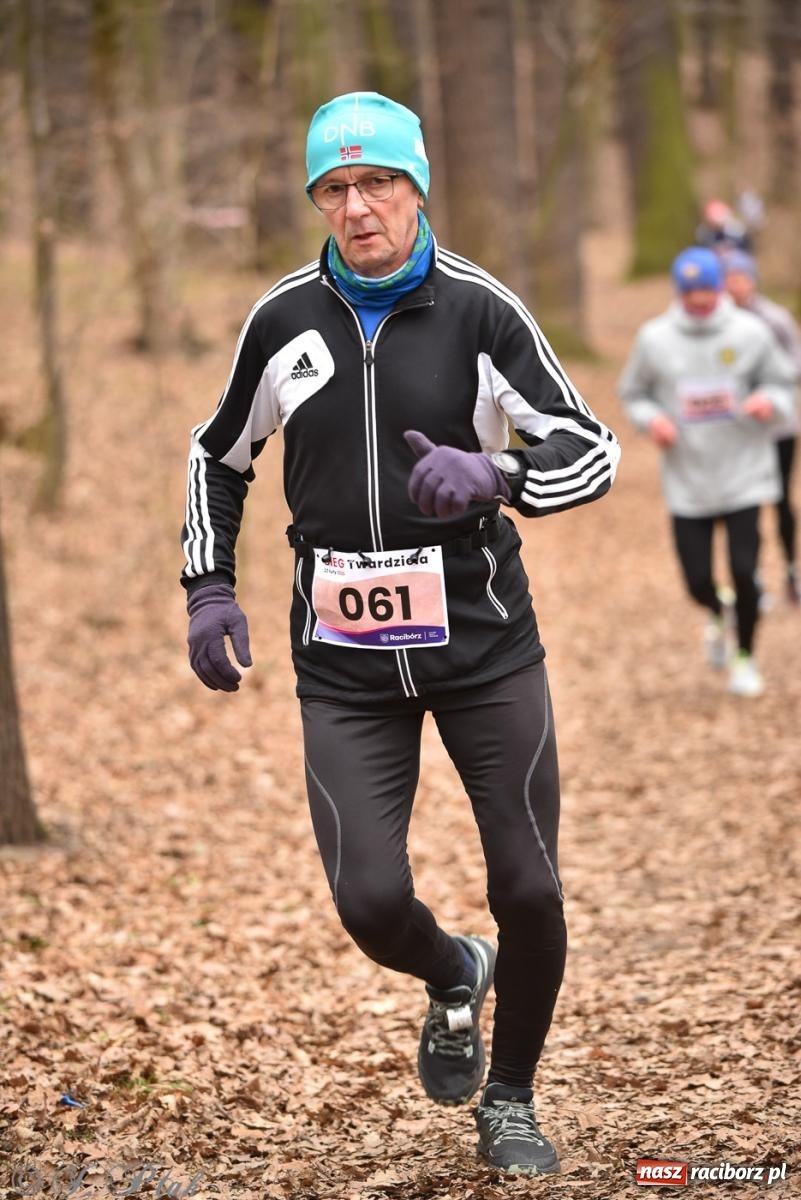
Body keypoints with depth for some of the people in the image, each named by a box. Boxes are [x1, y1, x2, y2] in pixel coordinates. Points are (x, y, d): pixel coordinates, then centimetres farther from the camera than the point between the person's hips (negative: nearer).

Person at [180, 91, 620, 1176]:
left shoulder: (479, 310, -5)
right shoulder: (282, 320, 3)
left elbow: (592, 450, -6)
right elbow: (220, 455, 18)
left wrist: (494, 474, -26)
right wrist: (209, 587, 8)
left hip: (483, 645, -1)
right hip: (343, 661, 1)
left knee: (529, 891, 0)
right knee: (371, 901, -10)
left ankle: (509, 1098, 25)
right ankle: (452, 977, 27)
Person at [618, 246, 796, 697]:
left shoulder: (751, 332, -5)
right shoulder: (655, 338, -3)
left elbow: (784, 381, 6)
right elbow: (633, 392, 9)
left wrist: (771, 401, -16)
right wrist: (651, 418, -11)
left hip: (744, 476, -1)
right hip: (688, 484, 1)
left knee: (744, 572, -7)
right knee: (698, 581, 1)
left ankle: (745, 657, 19)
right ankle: (719, 614, 40)